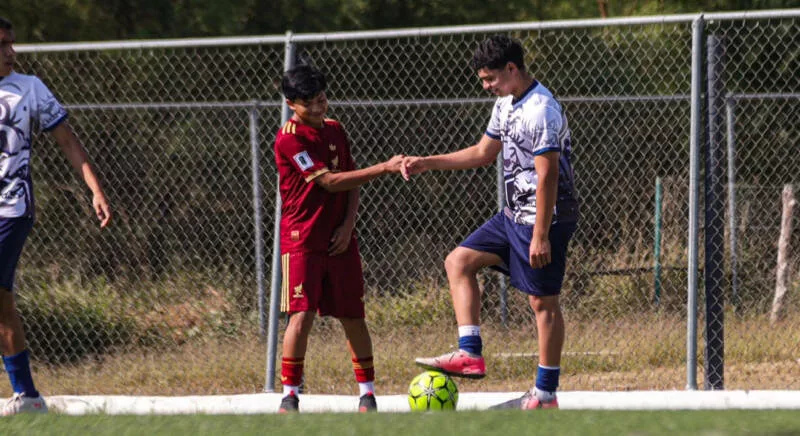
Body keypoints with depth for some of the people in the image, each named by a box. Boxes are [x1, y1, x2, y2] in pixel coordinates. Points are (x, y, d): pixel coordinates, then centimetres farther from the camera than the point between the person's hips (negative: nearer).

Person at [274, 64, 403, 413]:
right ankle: (289, 395, -3)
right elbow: (330, 182, -18)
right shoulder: (290, 139, -12)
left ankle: (367, 393, 15)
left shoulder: (335, 131, 11)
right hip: (302, 239, -6)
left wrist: (348, 224, -2)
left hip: (340, 240, 6)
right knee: (301, 315, -12)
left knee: (353, 317, 6)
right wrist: (383, 168, -19)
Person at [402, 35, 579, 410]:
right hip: (514, 215, 10)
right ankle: (470, 355, 3)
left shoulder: (540, 111, -20)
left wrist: (541, 235, -25)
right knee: (458, 261, 9)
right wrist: (428, 163, 17)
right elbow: (483, 153, 24)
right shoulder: (506, 104, 11)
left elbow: (548, 175, -23)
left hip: (543, 217, -10)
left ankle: (546, 393, 3)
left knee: (543, 301, -4)